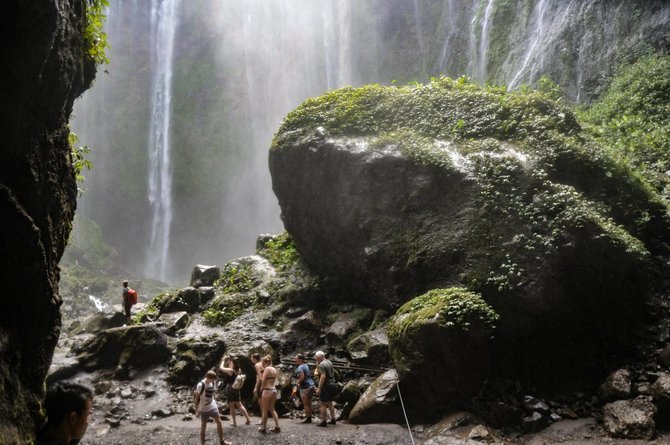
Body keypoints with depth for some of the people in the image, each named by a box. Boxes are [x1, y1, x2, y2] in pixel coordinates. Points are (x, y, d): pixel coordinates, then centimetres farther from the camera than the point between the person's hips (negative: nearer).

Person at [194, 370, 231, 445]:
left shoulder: (212, 383, -1)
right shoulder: (200, 385, -21)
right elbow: (197, 398, -15)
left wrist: (215, 403, 15)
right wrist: (197, 410, -14)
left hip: (213, 407, 6)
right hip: (204, 409, -6)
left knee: (219, 422, 5)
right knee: (203, 426, 5)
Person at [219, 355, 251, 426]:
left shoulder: (230, 370, -18)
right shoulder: (238, 370, 2)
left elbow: (221, 368, -12)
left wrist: (223, 360, 1)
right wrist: (227, 360, 15)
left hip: (230, 389, -7)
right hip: (236, 389, 7)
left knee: (232, 406, 4)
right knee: (239, 405, 15)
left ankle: (234, 422, 9)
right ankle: (248, 419, 13)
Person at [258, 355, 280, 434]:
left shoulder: (267, 369, -12)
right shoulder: (274, 369, 12)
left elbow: (263, 380, -15)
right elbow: (273, 379, 10)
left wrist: (262, 387, 2)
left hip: (267, 390, -8)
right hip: (274, 390, 8)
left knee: (265, 410, 3)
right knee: (272, 409, 17)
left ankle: (263, 428, 11)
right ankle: (277, 426, 14)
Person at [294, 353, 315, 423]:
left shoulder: (300, 367, -16)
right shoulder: (306, 365, 12)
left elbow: (302, 377, -28)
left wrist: (297, 383, -11)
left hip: (305, 387, -9)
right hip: (311, 385, 9)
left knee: (306, 404, -2)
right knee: (309, 403, 14)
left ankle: (308, 419, 1)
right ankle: (309, 417, 19)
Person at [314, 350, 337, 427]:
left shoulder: (322, 365, -17)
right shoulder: (329, 362, 10)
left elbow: (323, 376, -25)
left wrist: (319, 388, -23)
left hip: (326, 386, -9)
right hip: (332, 384, 9)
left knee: (323, 404, -2)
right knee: (330, 403, 18)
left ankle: (323, 422, 1)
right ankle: (333, 419, 21)